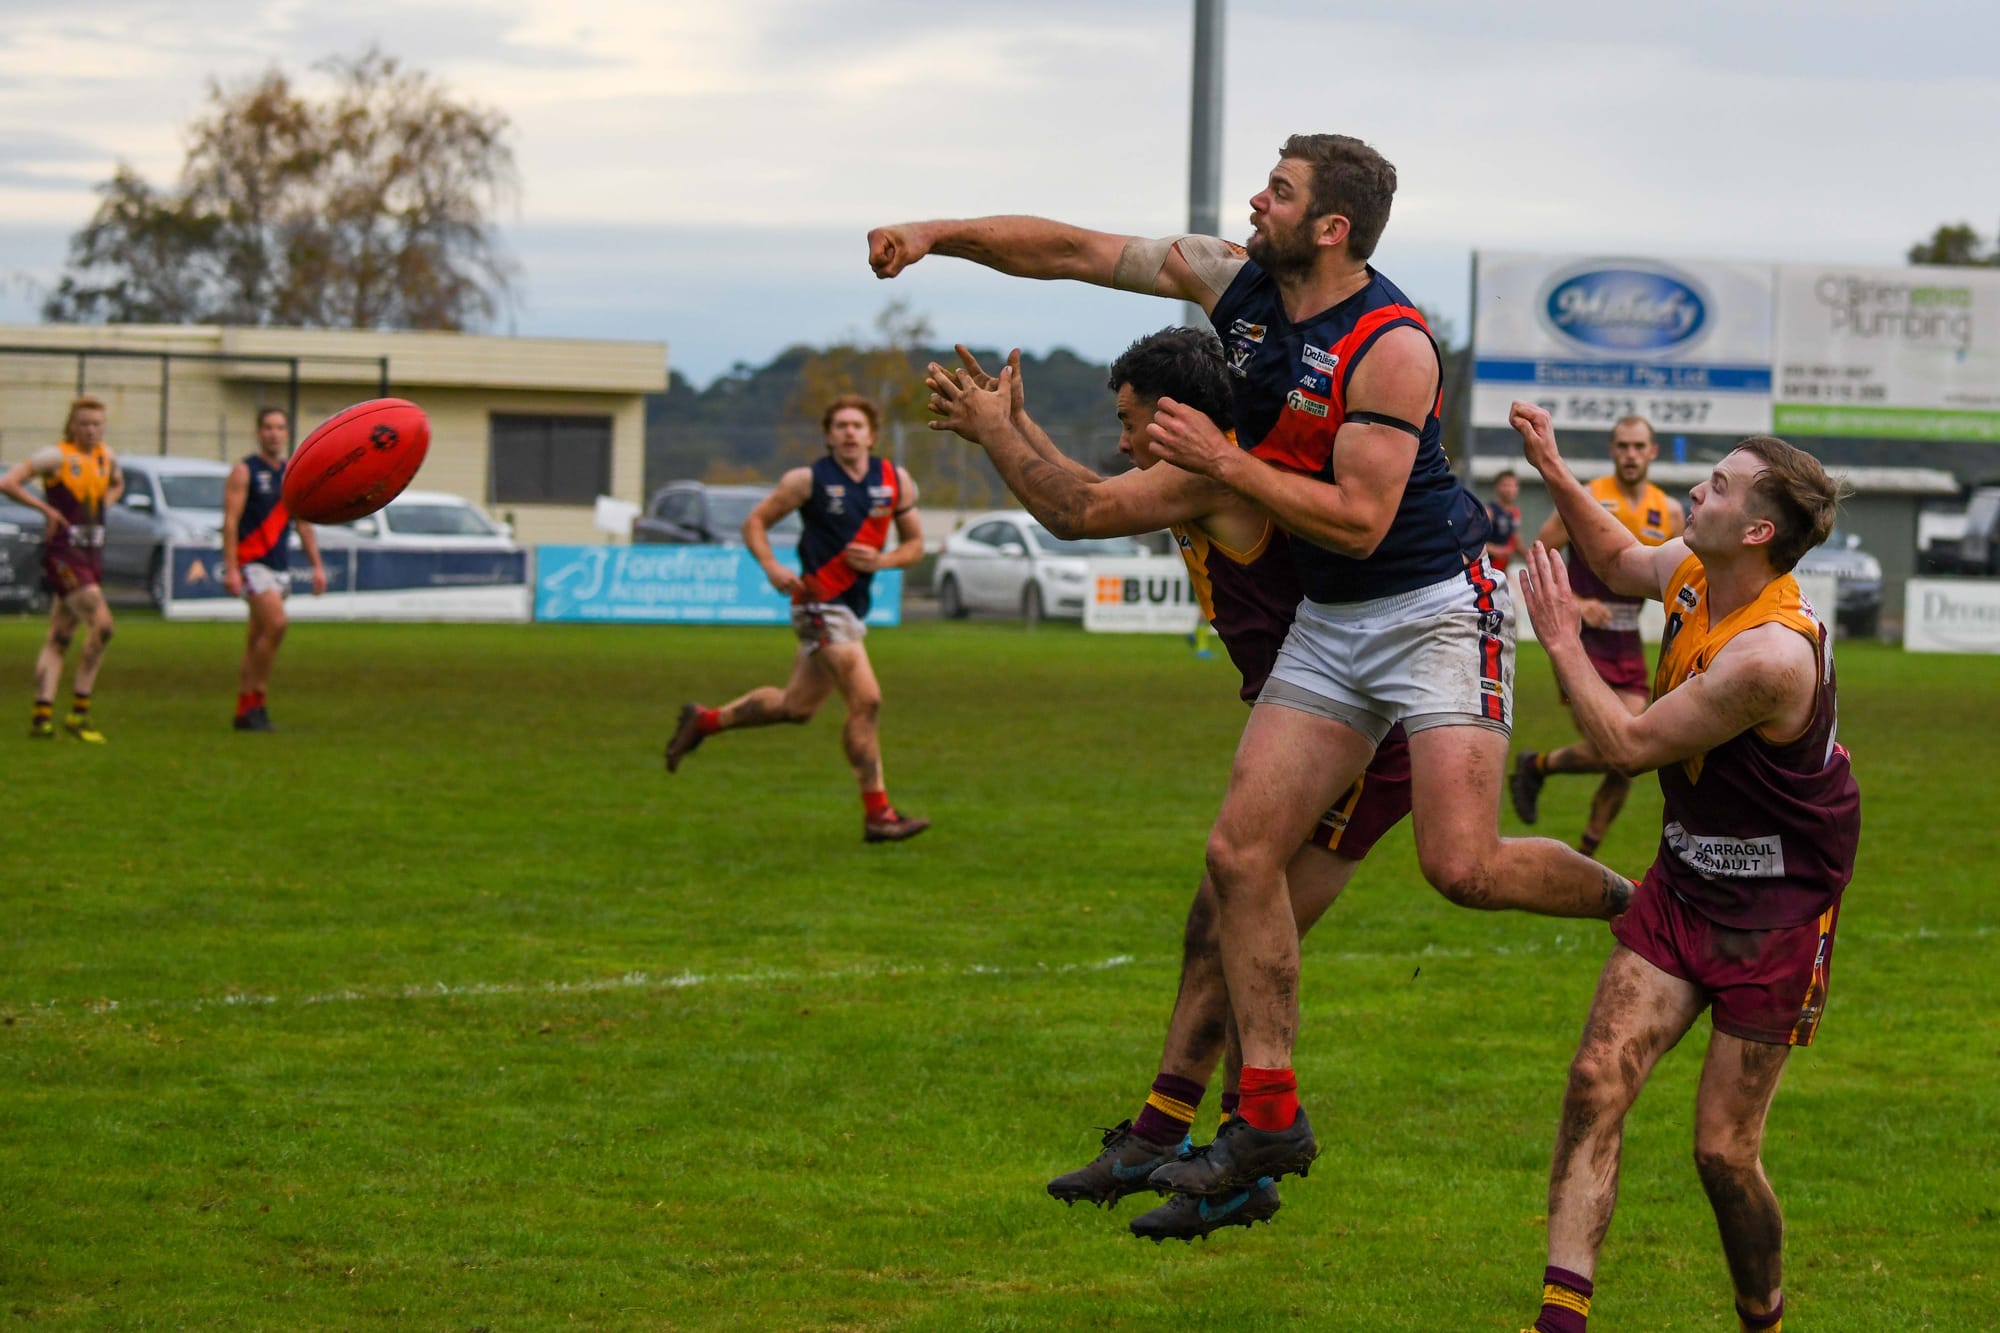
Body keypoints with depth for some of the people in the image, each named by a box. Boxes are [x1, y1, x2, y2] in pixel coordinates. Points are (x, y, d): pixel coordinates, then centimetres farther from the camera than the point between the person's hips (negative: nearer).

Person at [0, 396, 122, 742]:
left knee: (60, 637, 7)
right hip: (63, 554, -7)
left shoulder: (107, 456, 10)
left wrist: (105, 503, 12)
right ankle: (78, 712, -11)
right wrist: (46, 509, -14)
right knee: (101, 624, -18)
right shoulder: (56, 456, -11)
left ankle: (41, 717, 8)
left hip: (92, 555, 7)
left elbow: (117, 484, 32)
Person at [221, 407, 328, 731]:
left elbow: (304, 523, 20)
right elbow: (230, 521, -10)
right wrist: (230, 568, -18)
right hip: (251, 562, -7)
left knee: (258, 639, 8)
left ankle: (245, 710, 12)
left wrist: (317, 565, 11)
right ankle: (255, 701, -12)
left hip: (280, 566, 7)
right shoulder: (244, 471, -4)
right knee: (276, 623, -21)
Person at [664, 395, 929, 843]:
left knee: (796, 706, 16)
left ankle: (704, 721, 35)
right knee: (866, 700, -16)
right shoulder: (807, 481, -6)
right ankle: (877, 814, -11)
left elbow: (914, 543, 12)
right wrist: (771, 566, -15)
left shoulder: (896, 481, 5)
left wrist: (881, 560, -8)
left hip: (854, 605, 7)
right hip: (820, 602, -7)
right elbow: (755, 522, 3)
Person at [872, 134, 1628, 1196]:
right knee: (1241, 850, -3)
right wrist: (938, 235, 1)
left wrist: (1222, 462, -21)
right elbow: (1070, 252, 8)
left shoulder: (1392, 346, -20)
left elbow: (1360, 520, -23)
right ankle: (1268, 1117, 4)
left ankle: (1630, 902, 12)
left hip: (1435, 609, -7)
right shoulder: (1233, 281, 2)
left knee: (1462, 868, -19)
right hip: (1326, 622, 7)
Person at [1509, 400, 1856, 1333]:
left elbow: (1629, 746, -23)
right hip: (1684, 881, 7)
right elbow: (1621, 562, 24)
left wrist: (1562, 642, -13)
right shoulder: (1691, 573, -3)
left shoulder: (1771, 653, -29)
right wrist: (1552, 471, 13)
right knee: (1598, 1081, -9)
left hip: (1775, 914, -7)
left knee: (1723, 1151, -3)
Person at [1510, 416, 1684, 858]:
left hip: (1628, 644, 5)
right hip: (1583, 639, -5)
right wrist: (1573, 603, -18)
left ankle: (1584, 858, 18)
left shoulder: (1669, 511, 5)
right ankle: (1534, 767, 14)